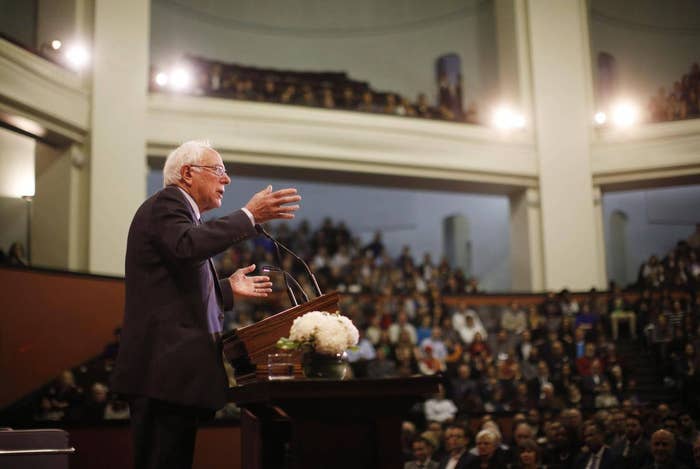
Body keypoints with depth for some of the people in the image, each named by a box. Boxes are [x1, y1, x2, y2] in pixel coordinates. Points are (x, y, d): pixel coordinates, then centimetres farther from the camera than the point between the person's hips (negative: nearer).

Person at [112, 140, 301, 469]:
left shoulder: (175, 208, 26)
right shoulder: (166, 203, -5)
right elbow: (189, 245, -28)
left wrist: (228, 289, 22)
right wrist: (249, 216, -26)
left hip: (171, 371, 10)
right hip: (165, 370, -10)